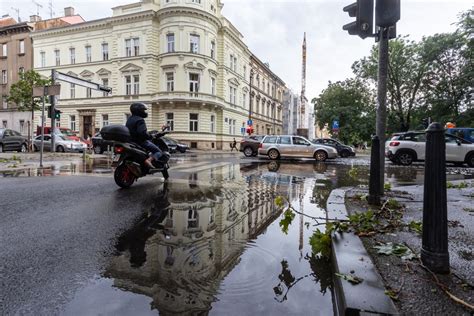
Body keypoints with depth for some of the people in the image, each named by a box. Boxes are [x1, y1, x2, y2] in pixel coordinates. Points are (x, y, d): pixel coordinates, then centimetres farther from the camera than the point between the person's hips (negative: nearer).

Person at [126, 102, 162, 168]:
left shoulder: (129, 119, 14)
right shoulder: (140, 120, -16)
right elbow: (142, 132, -30)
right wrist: (150, 136, -17)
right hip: (141, 141, -9)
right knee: (158, 151, -11)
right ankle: (149, 160, -35)